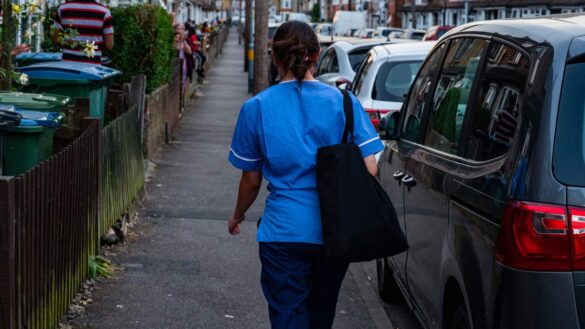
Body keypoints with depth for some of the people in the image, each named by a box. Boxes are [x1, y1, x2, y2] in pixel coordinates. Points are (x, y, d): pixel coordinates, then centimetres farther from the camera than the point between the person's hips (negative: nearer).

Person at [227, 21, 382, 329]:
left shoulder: (256, 108, -5)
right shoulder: (344, 102, -4)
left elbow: (251, 180, 3)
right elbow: (370, 169, -6)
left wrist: (237, 216, 22)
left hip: (283, 231, -2)